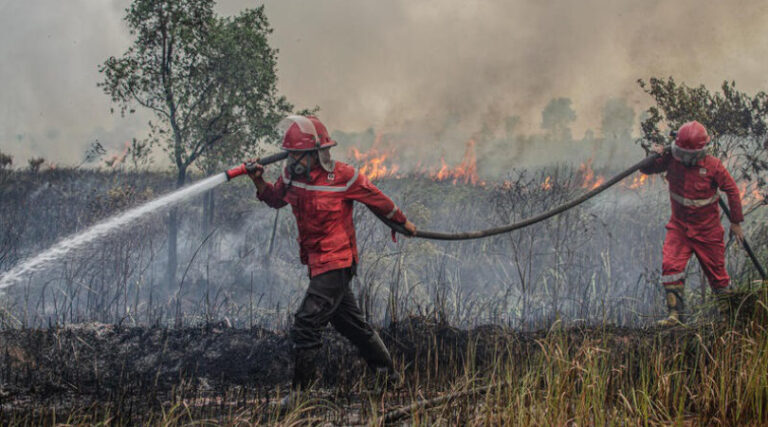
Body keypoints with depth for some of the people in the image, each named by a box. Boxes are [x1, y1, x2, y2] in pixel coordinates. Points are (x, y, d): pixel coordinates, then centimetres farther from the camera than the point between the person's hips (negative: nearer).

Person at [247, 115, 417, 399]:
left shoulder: (343, 177, -17)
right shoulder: (292, 174, -1)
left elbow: (377, 200, -1)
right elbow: (275, 199, 17)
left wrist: (402, 222, 14)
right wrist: (259, 181, -4)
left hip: (336, 262, -8)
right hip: (317, 263, 8)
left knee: (306, 325, -16)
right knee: (350, 323, 19)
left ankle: (300, 391, -10)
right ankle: (389, 374, 35)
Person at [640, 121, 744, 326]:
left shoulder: (713, 166, -15)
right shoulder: (671, 160, -7)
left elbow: (732, 191, -5)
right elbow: (646, 169, 4)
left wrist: (736, 222, -1)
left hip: (707, 230, -2)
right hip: (679, 227, 2)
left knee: (716, 271, 7)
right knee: (670, 266, -17)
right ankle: (675, 313, -14)